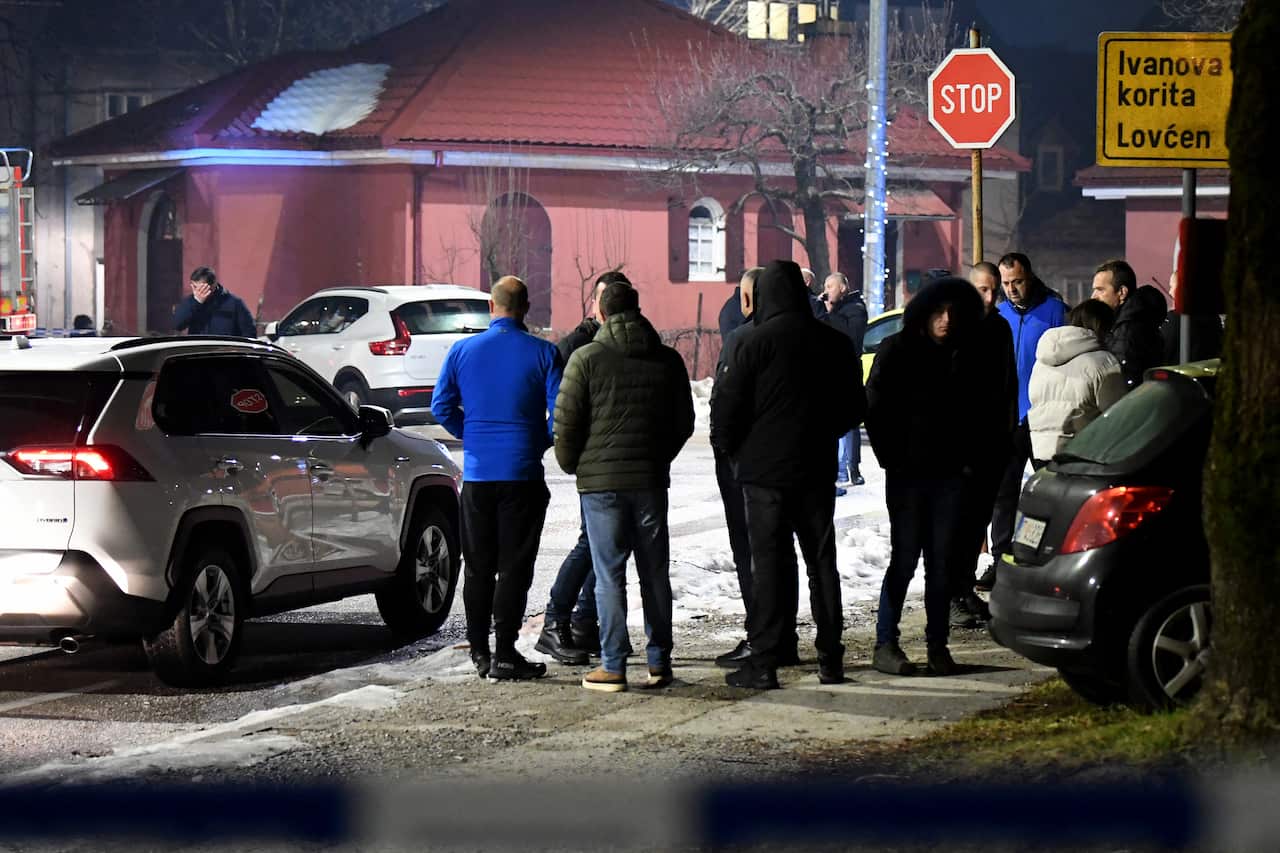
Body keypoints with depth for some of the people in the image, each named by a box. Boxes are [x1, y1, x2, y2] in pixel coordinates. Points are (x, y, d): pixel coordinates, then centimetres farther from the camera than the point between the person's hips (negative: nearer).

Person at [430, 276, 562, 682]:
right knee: (514, 567, 2)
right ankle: (504, 655, -2)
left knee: (478, 567, 12)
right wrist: (540, 444, 9)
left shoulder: (463, 351, 1)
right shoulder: (543, 353, -6)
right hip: (523, 475, -2)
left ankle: (479, 652, 15)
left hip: (477, 474, 2)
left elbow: (441, 406, 2)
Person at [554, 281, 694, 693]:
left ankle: (613, 666, -2)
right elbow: (684, 423, 12)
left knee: (609, 574, -1)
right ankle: (659, 662, 15)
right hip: (651, 480, 3)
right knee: (655, 573, 11)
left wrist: (572, 465, 9)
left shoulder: (587, 358, -6)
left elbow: (566, 422, -8)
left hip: (601, 482, -3)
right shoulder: (668, 360, 6)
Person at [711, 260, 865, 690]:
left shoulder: (754, 342, -12)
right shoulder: (834, 343, 5)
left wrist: (727, 446, 7)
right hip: (817, 470, 4)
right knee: (822, 561, 13)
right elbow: (855, 407, 14)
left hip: (765, 469, -4)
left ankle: (764, 662, -5)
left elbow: (727, 405, -12)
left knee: (770, 563, -2)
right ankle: (831, 658, 15)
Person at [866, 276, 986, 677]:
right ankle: (885, 644, 2)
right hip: (908, 473, -3)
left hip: (949, 474, 4)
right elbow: (875, 408, -2)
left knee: (942, 561, 5)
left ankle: (938, 645, 11)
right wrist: (891, 458, -6)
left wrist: (970, 460, 5)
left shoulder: (966, 358, 10)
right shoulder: (898, 350, -1)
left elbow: (977, 413, 16)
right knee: (904, 558, -4)